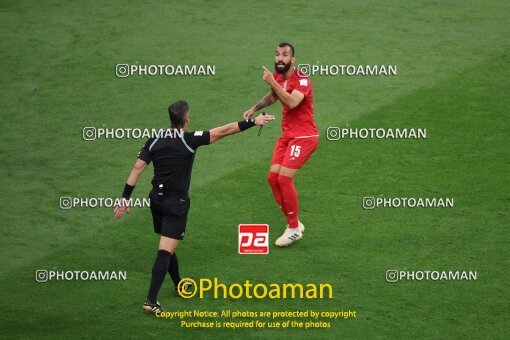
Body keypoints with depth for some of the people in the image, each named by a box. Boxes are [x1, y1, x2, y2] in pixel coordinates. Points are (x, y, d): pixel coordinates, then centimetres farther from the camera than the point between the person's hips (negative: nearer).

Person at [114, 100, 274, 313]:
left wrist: (125, 198, -2)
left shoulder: (154, 141, -1)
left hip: (157, 199, 6)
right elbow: (223, 131, -12)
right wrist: (253, 122, -5)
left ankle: (179, 286, 41)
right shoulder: (189, 140, -15)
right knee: (165, 251, -8)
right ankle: (151, 301, -16)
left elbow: (137, 168, -5)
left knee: (168, 246, 22)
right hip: (176, 203, -6)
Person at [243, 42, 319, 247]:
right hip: (287, 135, 8)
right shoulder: (277, 77, 6)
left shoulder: (301, 80, -18)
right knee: (273, 177, -1)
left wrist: (273, 83, -35)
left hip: (304, 136, -8)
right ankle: (293, 223, 13)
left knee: (284, 177, -17)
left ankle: (294, 228, -4)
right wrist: (254, 109, 14)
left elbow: (292, 102, -37)